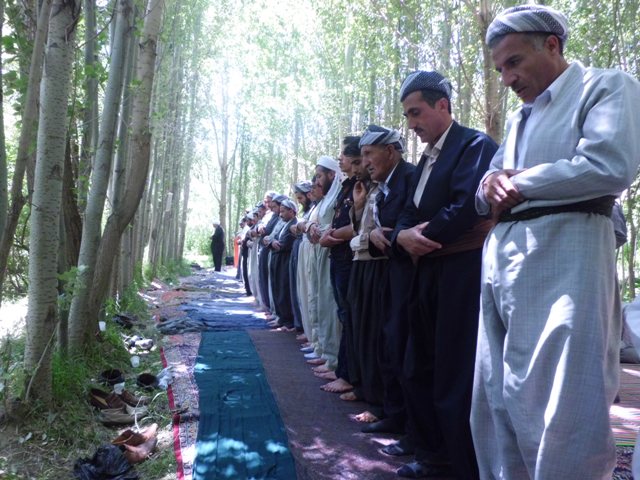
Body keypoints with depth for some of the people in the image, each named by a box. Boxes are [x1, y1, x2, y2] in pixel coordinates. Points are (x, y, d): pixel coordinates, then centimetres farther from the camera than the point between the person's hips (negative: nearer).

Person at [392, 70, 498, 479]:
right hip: (428, 273, 10)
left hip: (461, 273, -9)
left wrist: (423, 237, -9)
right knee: (419, 372, 16)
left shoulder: (475, 144, -8)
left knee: (455, 378, -4)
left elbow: (466, 207, -21)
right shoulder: (428, 158, 20)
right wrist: (403, 236, -6)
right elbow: (410, 214, 16)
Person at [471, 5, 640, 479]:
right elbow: (488, 196, 22)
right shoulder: (519, 119, 24)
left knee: (559, 409, -3)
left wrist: (519, 183, -7)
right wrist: (491, 185, -2)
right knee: (497, 404, 12)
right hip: (502, 261, 8)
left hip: (562, 261, -7)